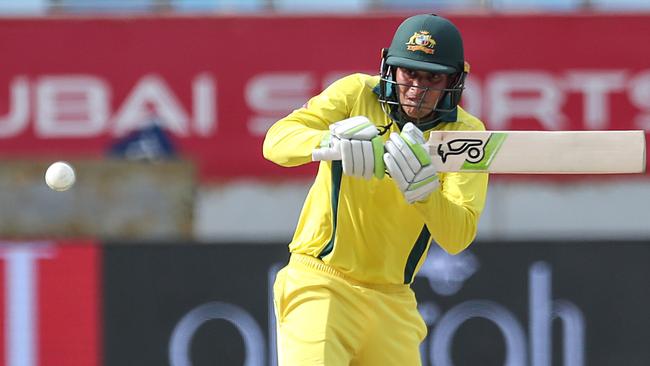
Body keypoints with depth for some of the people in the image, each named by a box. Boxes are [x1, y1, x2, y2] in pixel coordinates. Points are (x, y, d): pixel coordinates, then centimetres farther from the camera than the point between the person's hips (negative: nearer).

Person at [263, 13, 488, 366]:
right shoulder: (357, 93, -5)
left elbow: (457, 237, -14)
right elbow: (276, 141, -19)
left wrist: (420, 184, -32)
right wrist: (331, 141, -39)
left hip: (393, 300, 4)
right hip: (320, 282, -3)